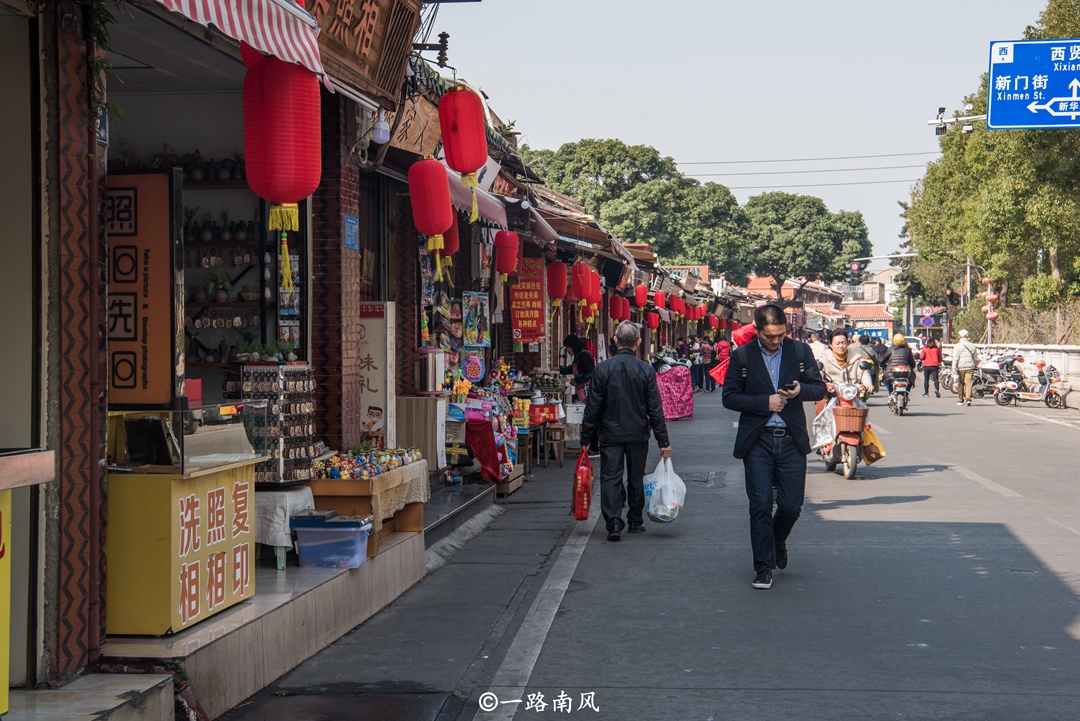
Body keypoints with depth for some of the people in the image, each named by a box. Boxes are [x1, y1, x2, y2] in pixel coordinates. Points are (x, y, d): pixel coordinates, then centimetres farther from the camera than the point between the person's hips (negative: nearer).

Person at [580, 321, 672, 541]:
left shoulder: (603, 369, -8)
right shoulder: (646, 370, -6)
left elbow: (593, 407, -5)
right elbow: (655, 409, -4)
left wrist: (586, 438, 3)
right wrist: (663, 441, 2)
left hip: (610, 434, -1)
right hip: (638, 434, 1)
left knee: (610, 478, 0)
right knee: (636, 478, 14)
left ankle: (614, 523, -12)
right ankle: (635, 521, 23)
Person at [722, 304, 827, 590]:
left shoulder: (800, 351, 4)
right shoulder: (742, 357, -1)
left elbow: (820, 388, 7)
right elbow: (729, 397, -1)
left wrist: (800, 391, -15)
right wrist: (765, 402, -12)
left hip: (792, 440, 2)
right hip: (757, 441, -1)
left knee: (791, 506, 3)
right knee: (760, 505, -3)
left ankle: (778, 541, 36)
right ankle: (763, 566, 7)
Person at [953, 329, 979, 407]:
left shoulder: (957, 346, -4)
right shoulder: (972, 346, 11)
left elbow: (955, 358, -10)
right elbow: (975, 358, 19)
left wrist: (954, 368, -11)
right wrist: (975, 366, 28)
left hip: (960, 367, -3)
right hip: (970, 367, 3)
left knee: (960, 384, 8)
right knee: (969, 383, -4)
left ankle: (961, 400, 17)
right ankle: (968, 399, -20)